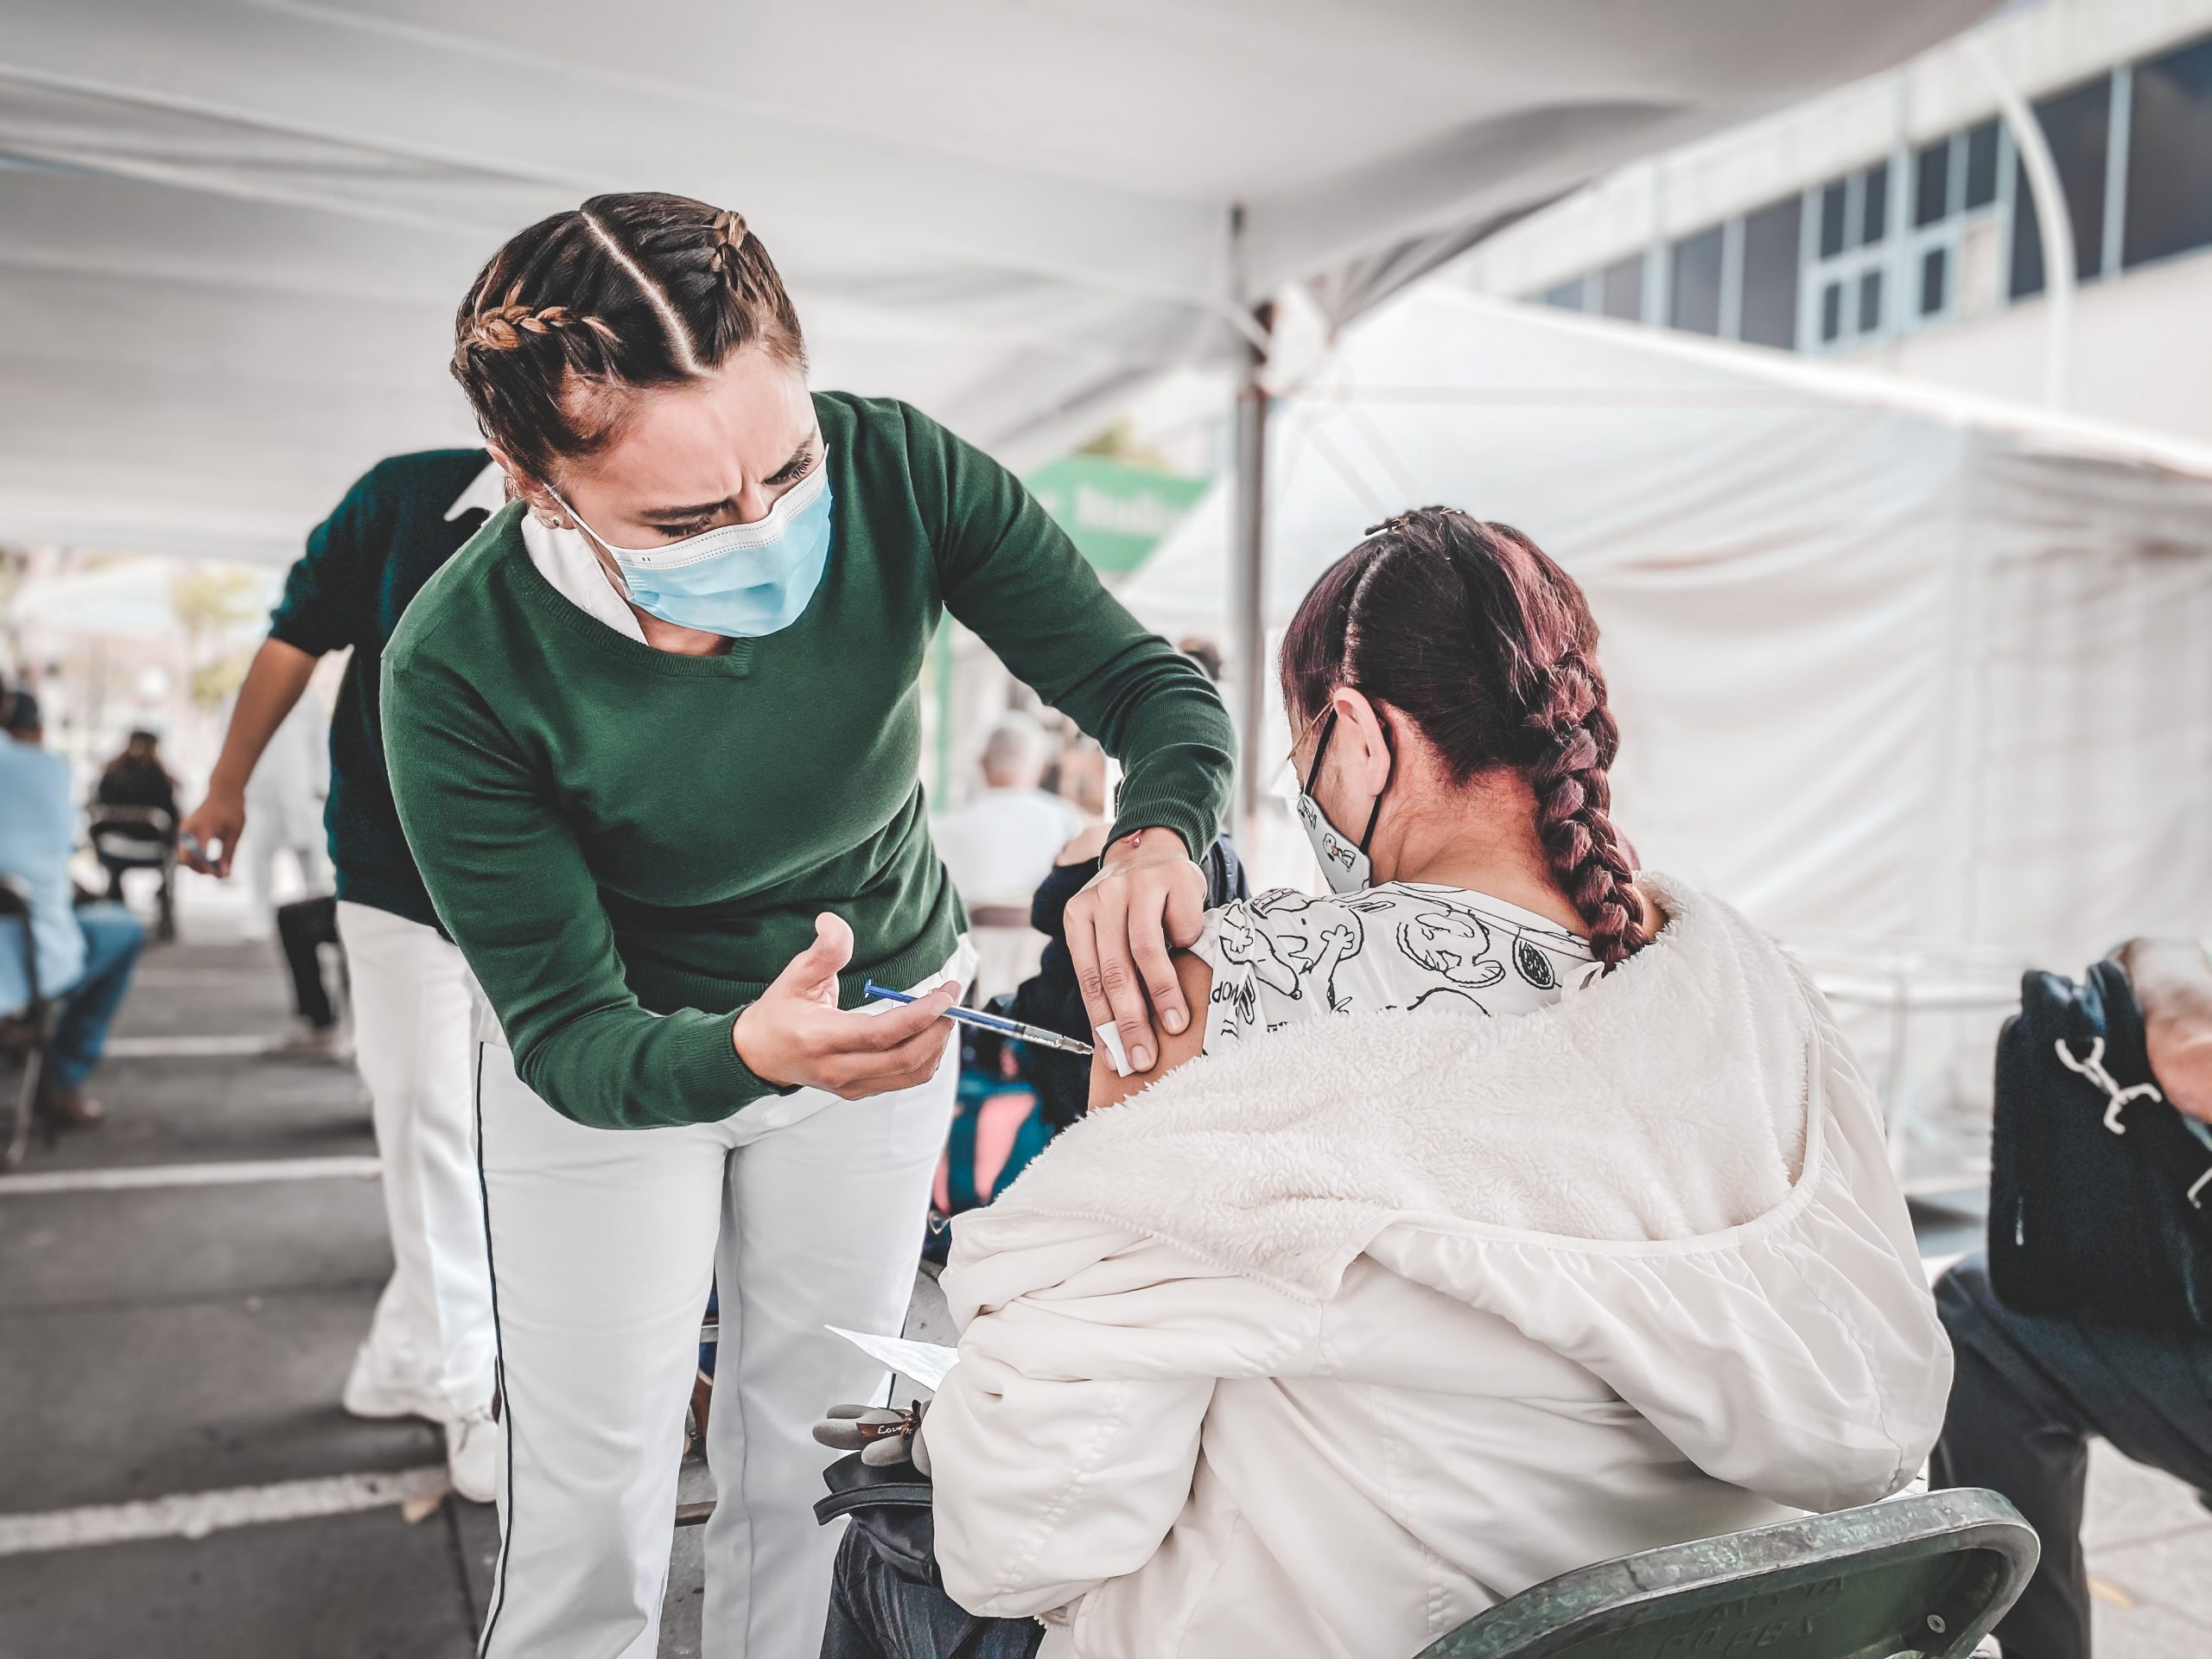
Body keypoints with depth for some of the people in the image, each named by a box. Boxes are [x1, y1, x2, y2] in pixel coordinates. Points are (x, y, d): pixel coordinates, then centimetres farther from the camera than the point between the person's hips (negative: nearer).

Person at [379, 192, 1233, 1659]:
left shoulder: (897, 474, -25)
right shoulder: (462, 672, -30)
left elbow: (1151, 684, -21)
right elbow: (570, 1039, -26)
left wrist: (1154, 840, -44)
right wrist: (751, 1052, -48)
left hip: (889, 999, 2)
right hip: (620, 1055, -2)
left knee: (814, 1454, 16)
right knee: (591, 1486, 6)